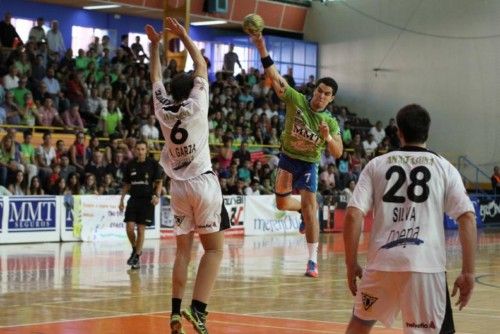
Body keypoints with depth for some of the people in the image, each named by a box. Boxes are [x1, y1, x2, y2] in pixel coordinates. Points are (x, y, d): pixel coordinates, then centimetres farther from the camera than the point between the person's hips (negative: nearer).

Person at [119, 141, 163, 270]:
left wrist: (157, 196, -16)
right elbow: (126, 185, 15)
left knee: (141, 229, -2)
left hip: (147, 200, -3)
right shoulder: (131, 165, 7)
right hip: (133, 199, 3)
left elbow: (159, 182, -1)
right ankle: (135, 250, 20)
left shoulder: (153, 164, -2)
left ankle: (137, 258, 9)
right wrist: (122, 200, 11)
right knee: (129, 227, -7)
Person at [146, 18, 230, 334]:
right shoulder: (196, 105, -5)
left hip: (179, 186, 4)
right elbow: (202, 66, 5)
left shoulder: (163, 110, 4)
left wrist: (155, 45, 27)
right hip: (203, 183, -4)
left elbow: (156, 77, 20)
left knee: (183, 250, 11)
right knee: (214, 249, -1)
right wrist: (184, 35, 11)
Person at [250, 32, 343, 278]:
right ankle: (306, 209, 37)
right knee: (282, 203, 0)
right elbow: (274, 76, -20)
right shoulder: (296, 100, -12)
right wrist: (261, 47, -32)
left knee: (309, 208, -12)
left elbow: (338, 153, -12)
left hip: (309, 164, -1)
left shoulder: (330, 122, -10)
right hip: (287, 157, 1)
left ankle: (313, 261, -9)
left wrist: (328, 138, -34)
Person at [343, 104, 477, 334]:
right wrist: (468, 273, 2)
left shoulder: (376, 165, 10)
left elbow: (353, 216, 1)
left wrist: (351, 265, 9)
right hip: (426, 265, -2)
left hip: (382, 262, 2)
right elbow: (467, 218, -1)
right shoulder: (444, 168, 9)